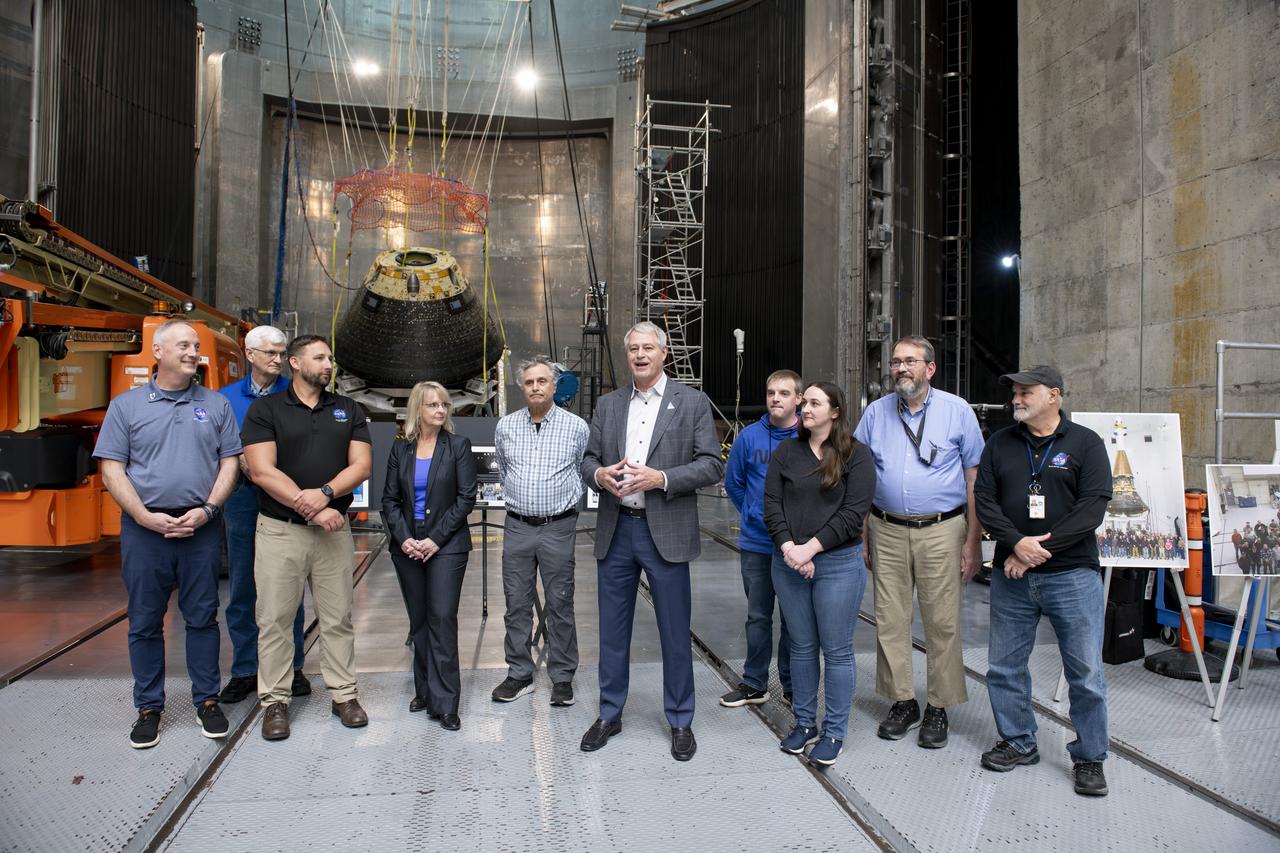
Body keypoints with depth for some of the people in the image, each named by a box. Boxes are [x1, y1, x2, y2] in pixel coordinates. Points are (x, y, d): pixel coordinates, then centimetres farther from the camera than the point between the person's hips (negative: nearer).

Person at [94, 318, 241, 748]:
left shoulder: (216, 405, 8)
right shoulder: (126, 405, 5)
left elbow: (229, 463, 5)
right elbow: (111, 469, 0)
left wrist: (207, 510, -9)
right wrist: (147, 517, -11)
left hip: (201, 528, 1)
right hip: (145, 529, 0)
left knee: (202, 617, 7)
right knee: (145, 621, 8)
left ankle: (207, 700, 20)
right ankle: (149, 707, 21)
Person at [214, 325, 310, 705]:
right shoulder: (226, 398, 9)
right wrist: (240, 462, -11)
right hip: (243, 498, 2)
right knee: (242, 590, 7)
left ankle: (291, 667, 16)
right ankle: (245, 670, 18)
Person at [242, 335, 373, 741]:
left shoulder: (349, 410, 9)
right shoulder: (265, 409, 0)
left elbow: (361, 465, 0)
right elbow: (262, 471, -10)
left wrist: (324, 492, -18)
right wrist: (310, 508, -16)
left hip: (334, 529, 2)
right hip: (279, 530, -2)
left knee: (338, 618, 8)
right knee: (274, 619, 4)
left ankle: (344, 695, 19)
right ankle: (275, 701, 17)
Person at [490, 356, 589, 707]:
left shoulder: (576, 427, -2)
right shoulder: (506, 426, 6)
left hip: (558, 527, -3)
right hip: (517, 527, 3)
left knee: (560, 605, 3)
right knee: (516, 603, 8)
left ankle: (562, 678, 14)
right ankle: (519, 674, 20)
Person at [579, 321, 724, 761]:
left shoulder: (692, 402, -1)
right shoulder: (608, 404, 10)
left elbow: (712, 465, -6)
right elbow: (588, 459, 13)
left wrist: (661, 478, -19)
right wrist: (599, 473, -11)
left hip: (666, 532, -3)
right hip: (616, 531, 4)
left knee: (675, 634, 6)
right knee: (612, 629, 13)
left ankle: (681, 722, 23)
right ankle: (609, 714, 30)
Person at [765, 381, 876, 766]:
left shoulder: (855, 454, -3)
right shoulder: (786, 451, 8)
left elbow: (854, 512, -10)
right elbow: (772, 503, 3)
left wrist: (811, 548, -14)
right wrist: (789, 547, -11)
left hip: (838, 563, -3)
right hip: (789, 561, 4)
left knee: (837, 650, 4)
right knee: (802, 647, 12)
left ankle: (834, 732, 17)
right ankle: (804, 723, 26)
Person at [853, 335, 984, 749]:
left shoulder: (957, 411, 1)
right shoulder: (876, 412, 8)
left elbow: (975, 479, 1)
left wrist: (973, 541, -4)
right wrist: (859, 536, 4)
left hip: (942, 531, -2)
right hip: (887, 531, 3)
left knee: (943, 622, 1)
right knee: (889, 620, 6)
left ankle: (938, 708, 16)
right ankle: (901, 701, 21)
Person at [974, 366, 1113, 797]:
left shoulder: (1085, 443, -1)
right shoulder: (1001, 443, 8)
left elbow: (1093, 506, -10)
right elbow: (984, 500, 2)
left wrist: (1039, 549, -16)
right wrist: (1017, 543, -14)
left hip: (1071, 574, -3)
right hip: (1011, 577, 3)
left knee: (1086, 672, 3)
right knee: (1004, 667, 10)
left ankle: (1090, 757, 20)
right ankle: (1018, 742, 28)